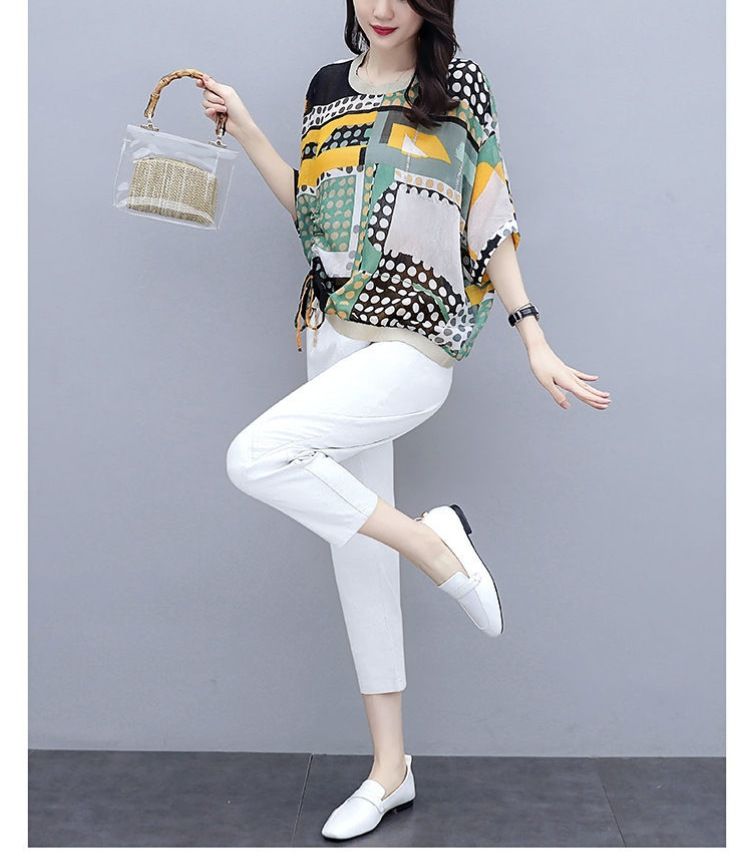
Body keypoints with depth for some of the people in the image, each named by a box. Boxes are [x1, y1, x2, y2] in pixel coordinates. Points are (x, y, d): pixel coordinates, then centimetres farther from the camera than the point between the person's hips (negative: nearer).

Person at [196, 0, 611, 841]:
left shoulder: (459, 81, 2)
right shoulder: (328, 86, 15)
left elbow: (489, 216, 0)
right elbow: (312, 210, 15)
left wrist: (534, 340, -6)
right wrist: (243, 127, 10)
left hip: (411, 346, -6)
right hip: (333, 335, 6)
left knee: (255, 456, -27)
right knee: (358, 558, 7)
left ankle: (434, 541, -7)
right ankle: (390, 766, 20)